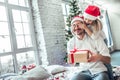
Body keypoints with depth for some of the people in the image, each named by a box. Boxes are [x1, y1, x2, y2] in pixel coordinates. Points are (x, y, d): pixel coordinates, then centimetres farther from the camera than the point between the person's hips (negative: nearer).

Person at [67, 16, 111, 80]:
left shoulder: (96, 38, -7)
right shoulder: (70, 43, 1)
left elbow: (108, 60, -6)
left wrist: (99, 57, -29)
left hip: (99, 71, -1)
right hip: (83, 72, 2)